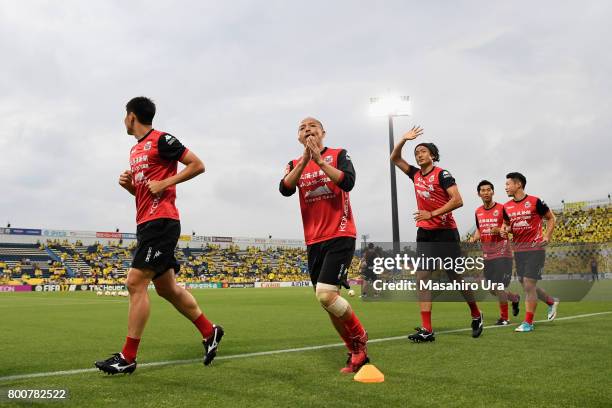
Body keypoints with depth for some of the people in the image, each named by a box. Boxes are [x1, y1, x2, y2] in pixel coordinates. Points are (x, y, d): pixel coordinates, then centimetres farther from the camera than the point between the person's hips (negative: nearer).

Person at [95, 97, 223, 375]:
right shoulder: (135, 150, 21)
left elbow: (198, 165, -8)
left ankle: (128, 357, -4)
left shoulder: (161, 140, -6)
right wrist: (127, 184, 7)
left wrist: (165, 183, -14)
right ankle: (209, 332, 23)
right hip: (146, 224, 10)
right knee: (167, 288, 11)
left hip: (161, 221, -10)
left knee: (135, 282, -11)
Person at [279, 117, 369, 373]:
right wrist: (305, 160, -14)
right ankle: (357, 354, 22)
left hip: (340, 236, -5)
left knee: (326, 295, -19)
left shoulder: (338, 155, 3)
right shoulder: (295, 164, 12)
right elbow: (285, 189, -8)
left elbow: (348, 182, -16)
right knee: (328, 303, 7)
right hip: (313, 242, 5)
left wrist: (320, 160, -13)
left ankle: (359, 337, 7)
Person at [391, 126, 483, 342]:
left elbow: (457, 200, -17)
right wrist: (404, 139, 7)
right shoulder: (416, 174, 10)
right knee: (422, 277, -6)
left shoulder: (442, 174, -8)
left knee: (457, 278, 4)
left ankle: (476, 316, 28)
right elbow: (395, 158, 20)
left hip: (446, 232, -6)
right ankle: (426, 330, -8)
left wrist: (432, 214, -19)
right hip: (424, 233, 6)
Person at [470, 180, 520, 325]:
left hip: (502, 253, -6)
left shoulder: (502, 208, -7)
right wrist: (475, 238, 1)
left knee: (499, 287, -8)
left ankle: (504, 318, 8)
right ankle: (515, 298, 36)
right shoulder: (478, 212, 10)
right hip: (487, 255, 6)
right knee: (492, 290, 9)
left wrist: (499, 230, -23)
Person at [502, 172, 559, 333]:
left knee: (529, 285, -9)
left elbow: (551, 218, 3)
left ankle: (528, 322, -1)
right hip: (518, 250, 6)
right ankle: (551, 301, 36)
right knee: (525, 285, 11)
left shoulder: (535, 202, -8)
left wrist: (547, 236, -9)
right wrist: (504, 230, -2)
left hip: (535, 249, -6)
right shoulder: (507, 207, 6)